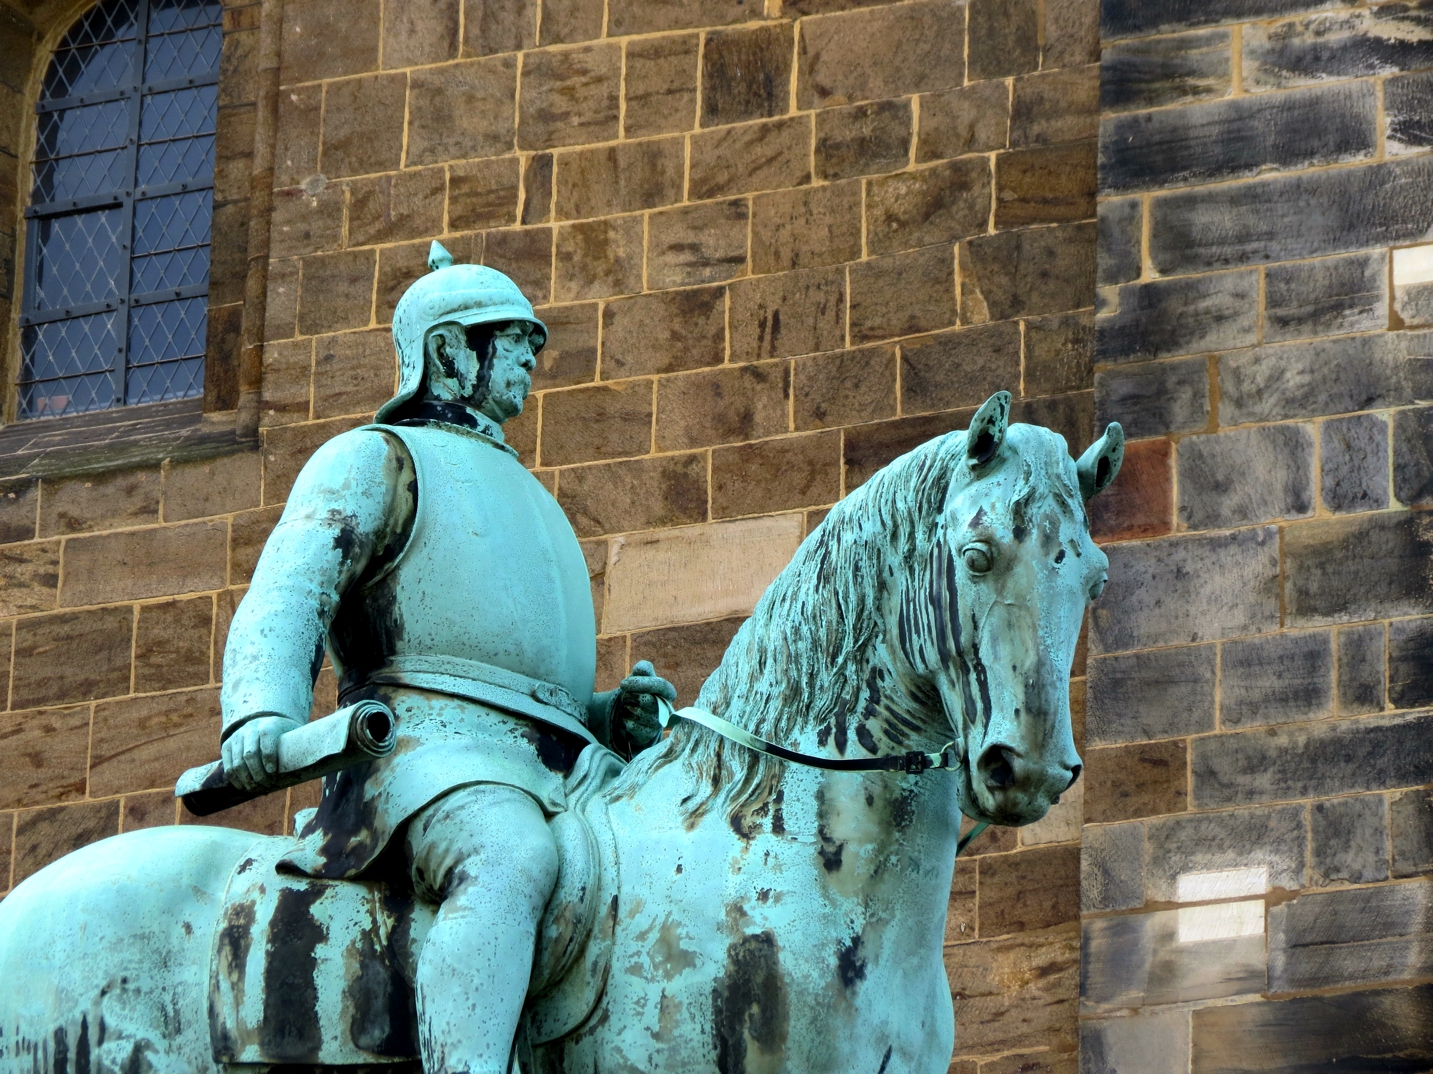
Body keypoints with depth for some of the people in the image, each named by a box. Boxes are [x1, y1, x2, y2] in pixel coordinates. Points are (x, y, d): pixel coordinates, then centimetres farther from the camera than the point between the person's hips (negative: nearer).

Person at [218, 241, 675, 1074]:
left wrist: (618, 719, 14)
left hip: (556, 778, 8)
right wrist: (261, 717, -25)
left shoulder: (527, 504, 37)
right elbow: (283, 605, -4)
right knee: (511, 862, -39)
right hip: (428, 749, -8)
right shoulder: (374, 461, 13)